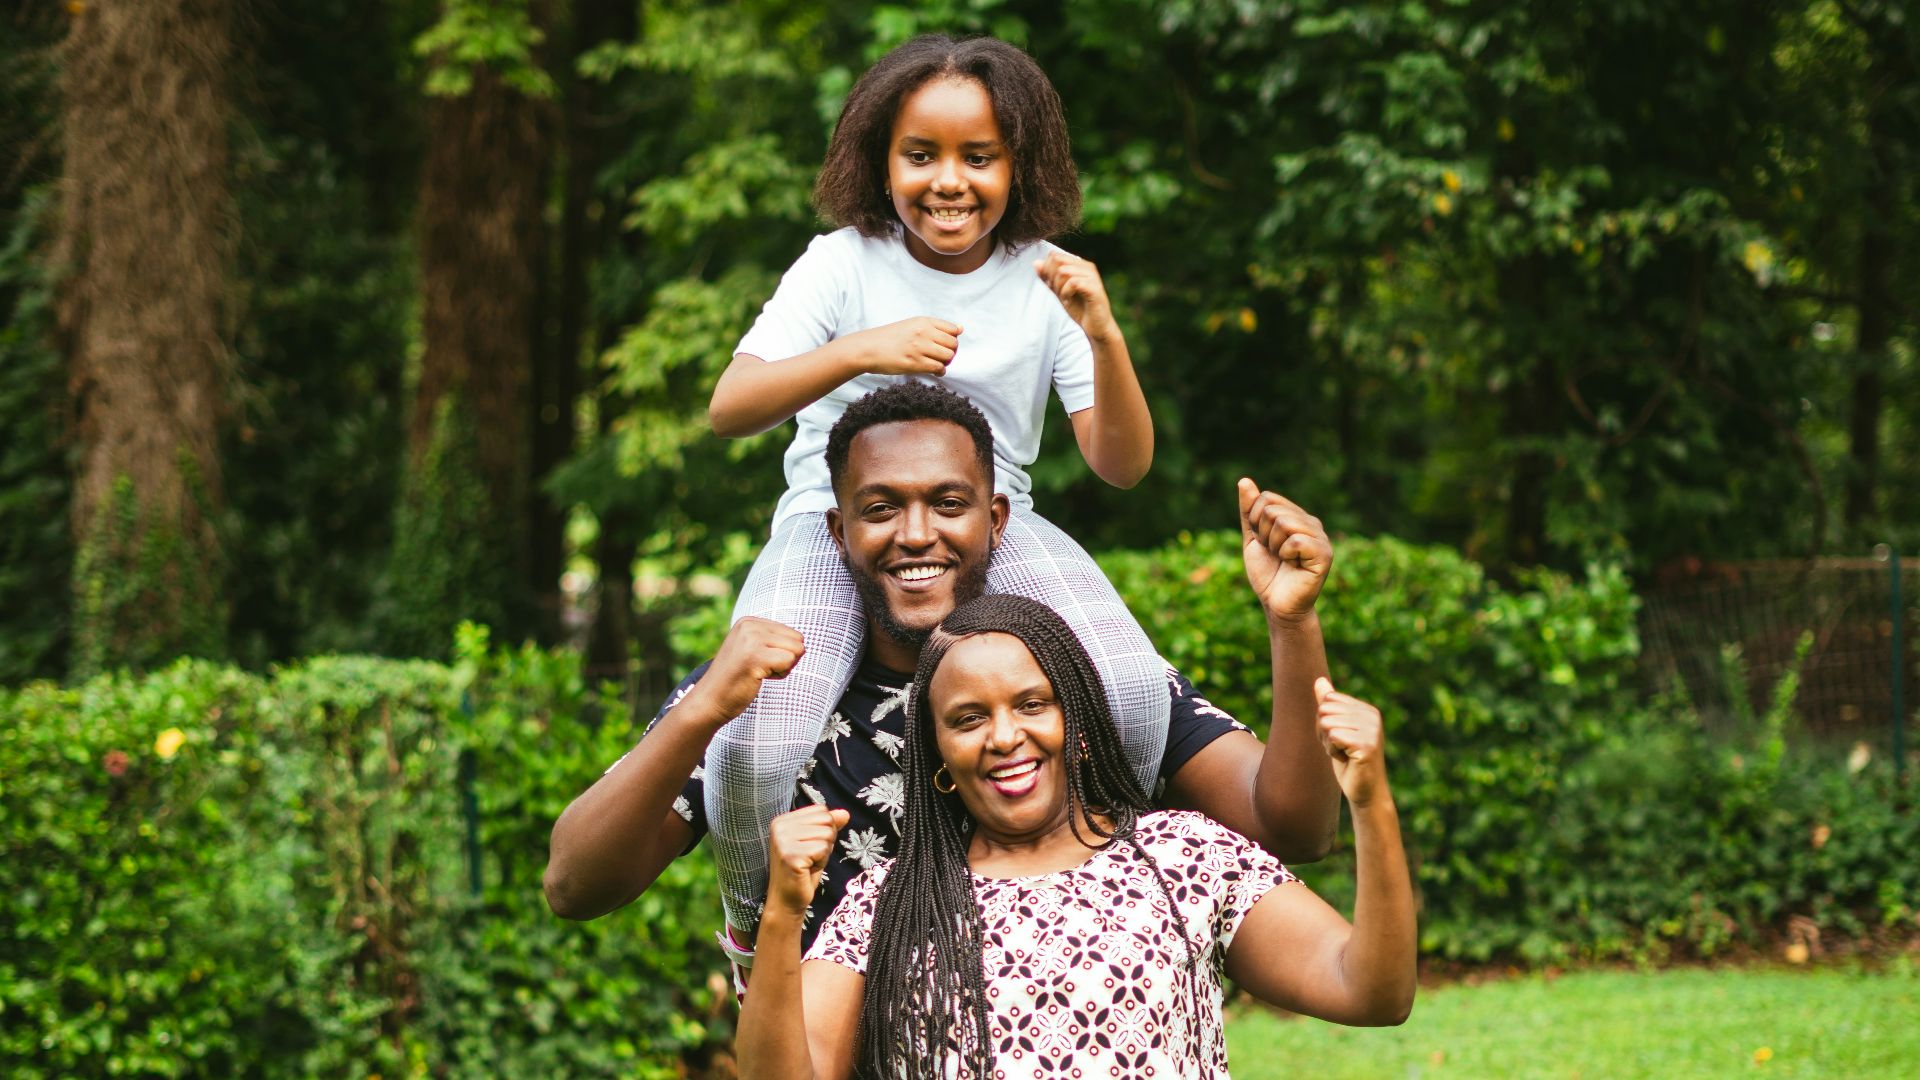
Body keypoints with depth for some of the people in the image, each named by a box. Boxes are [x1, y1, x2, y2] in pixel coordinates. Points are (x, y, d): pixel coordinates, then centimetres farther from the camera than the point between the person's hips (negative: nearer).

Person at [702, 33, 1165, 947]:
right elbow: (729, 407, -13)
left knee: (1132, 693, -29)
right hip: (833, 527, -2)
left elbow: (1122, 465, -1)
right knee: (757, 741, -31)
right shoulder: (844, 264, -1)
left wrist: (1104, 339, -20)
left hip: (996, 529, 2)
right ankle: (757, 932, 3)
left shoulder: (1042, 281, 3)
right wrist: (859, 351, -29)